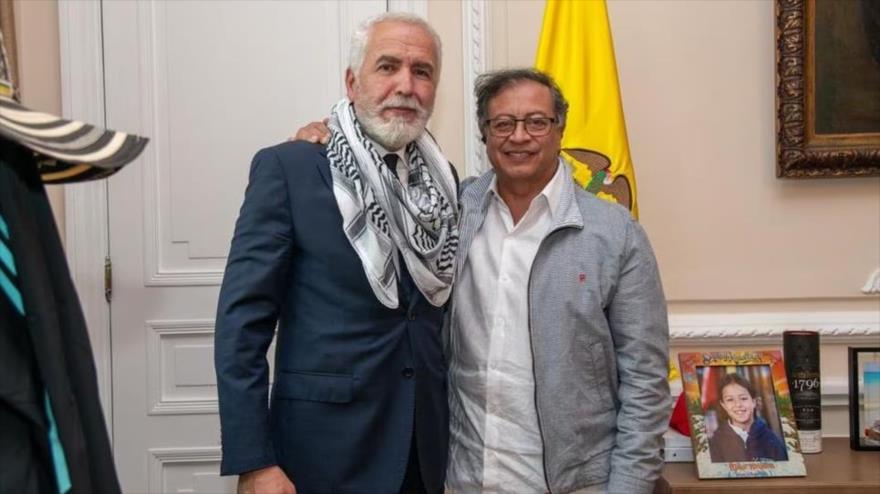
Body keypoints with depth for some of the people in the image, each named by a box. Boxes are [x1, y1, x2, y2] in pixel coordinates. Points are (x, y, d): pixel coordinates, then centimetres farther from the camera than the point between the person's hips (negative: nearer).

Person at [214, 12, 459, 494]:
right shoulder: (287, 167, -10)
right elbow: (242, 319, -12)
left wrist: (456, 426, 8)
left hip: (424, 446, 5)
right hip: (325, 450, -4)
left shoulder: (444, 179, 5)